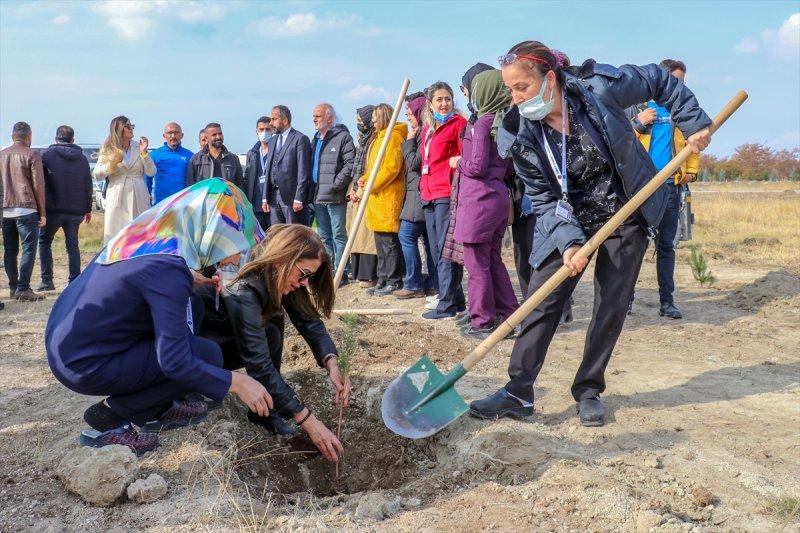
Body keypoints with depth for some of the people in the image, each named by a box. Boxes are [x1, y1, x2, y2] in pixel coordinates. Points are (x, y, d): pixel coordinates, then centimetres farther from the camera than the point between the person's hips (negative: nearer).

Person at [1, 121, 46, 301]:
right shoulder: (31, 155, -2)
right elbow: (38, 185, -6)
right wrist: (42, 212, -3)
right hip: (26, 210, -5)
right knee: (29, 249, -4)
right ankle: (23, 288, -9)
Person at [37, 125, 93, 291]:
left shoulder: (47, 154, -1)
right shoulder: (82, 158, 8)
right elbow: (88, 185, 10)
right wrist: (88, 209, 17)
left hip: (53, 208, -3)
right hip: (76, 210, 3)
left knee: (44, 242, 12)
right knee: (72, 245, 10)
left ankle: (47, 280, 5)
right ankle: (75, 282, 5)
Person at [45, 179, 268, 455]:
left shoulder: (147, 234, -1)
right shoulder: (168, 269, -26)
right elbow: (176, 362, -25)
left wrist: (189, 279, 21)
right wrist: (237, 382, -16)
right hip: (84, 364, -9)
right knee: (207, 355, -9)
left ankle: (159, 409, 18)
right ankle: (108, 418, 0)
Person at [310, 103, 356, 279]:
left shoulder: (342, 136, -6)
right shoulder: (315, 139, 19)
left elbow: (350, 164, -14)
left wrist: (336, 184, -18)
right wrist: (312, 190, 13)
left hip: (335, 197, -8)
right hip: (318, 197, 8)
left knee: (338, 235, -4)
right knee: (324, 236, 13)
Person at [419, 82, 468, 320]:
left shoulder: (458, 123, -2)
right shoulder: (427, 129, 20)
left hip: (448, 193, -8)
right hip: (429, 194, 9)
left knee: (445, 249, -9)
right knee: (437, 249, 11)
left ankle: (447, 304, -6)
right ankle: (456, 300, 19)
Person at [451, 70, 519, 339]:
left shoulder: (482, 122, -12)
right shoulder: (504, 122, 12)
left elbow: (477, 166, -17)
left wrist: (458, 162, 2)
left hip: (480, 199, -8)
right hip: (499, 195, 9)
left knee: (477, 262, 0)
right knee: (493, 260, 16)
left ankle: (482, 321, 7)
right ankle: (509, 315, 20)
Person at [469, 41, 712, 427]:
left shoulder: (599, 86, -21)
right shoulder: (519, 136, -14)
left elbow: (659, 81, -3)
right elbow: (544, 200, -10)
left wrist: (694, 124, -6)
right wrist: (568, 242, -23)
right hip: (568, 224, 1)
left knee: (611, 307, 3)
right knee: (541, 301, -7)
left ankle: (588, 391, 17)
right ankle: (518, 393, 0)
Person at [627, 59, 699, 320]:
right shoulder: (637, 105, 4)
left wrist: (692, 170, 8)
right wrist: (638, 123, -14)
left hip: (670, 186, 3)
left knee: (666, 245, 7)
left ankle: (667, 301, 11)